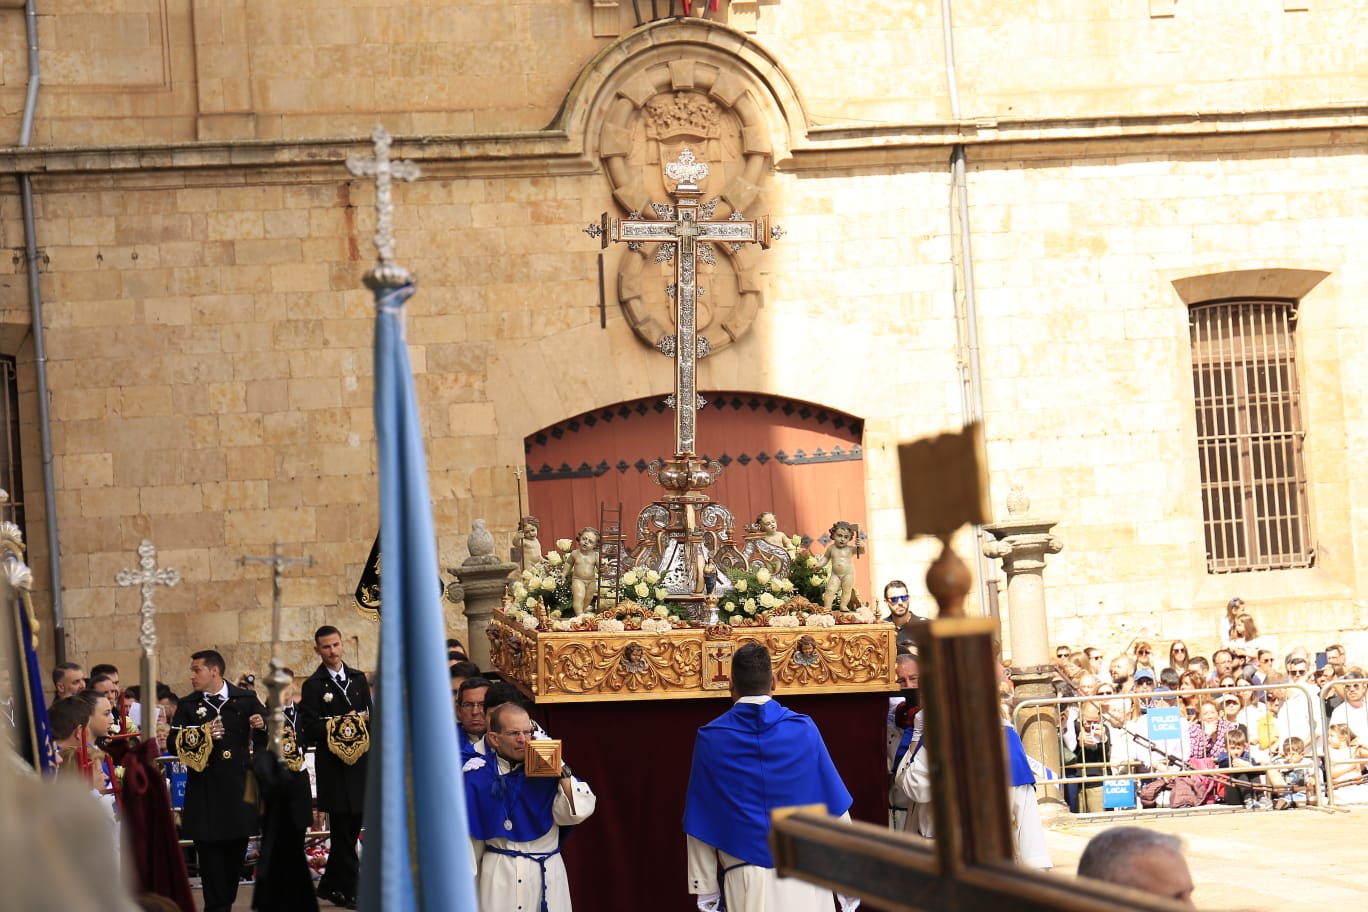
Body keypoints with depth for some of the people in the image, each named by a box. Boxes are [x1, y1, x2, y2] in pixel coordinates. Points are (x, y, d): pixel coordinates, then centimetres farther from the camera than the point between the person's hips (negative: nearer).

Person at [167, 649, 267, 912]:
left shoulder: (245, 700, 6)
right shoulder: (188, 706, 7)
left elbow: (264, 742, 7)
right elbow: (173, 744, 0)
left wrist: (262, 727, -15)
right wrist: (201, 737, -16)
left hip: (238, 787, 1)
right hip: (205, 790, -1)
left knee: (236, 851, 8)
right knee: (210, 851, -2)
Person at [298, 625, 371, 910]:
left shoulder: (358, 678, 13)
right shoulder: (314, 686, -3)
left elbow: (369, 714, 15)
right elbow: (309, 728, -9)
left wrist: (362, 721, -6)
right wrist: (338, 724, -18)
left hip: (359, 761, 5)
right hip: (333, 766, -5)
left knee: (351, 826, 8)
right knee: (342, 828, -2)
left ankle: (331, 885, 20)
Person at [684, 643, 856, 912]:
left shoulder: (710, 739, -2)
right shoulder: (803, 729, -2)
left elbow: (700, 823, 1)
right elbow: (835, 808, 1)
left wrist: (705, 890, 7)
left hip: (745, 879, 0)